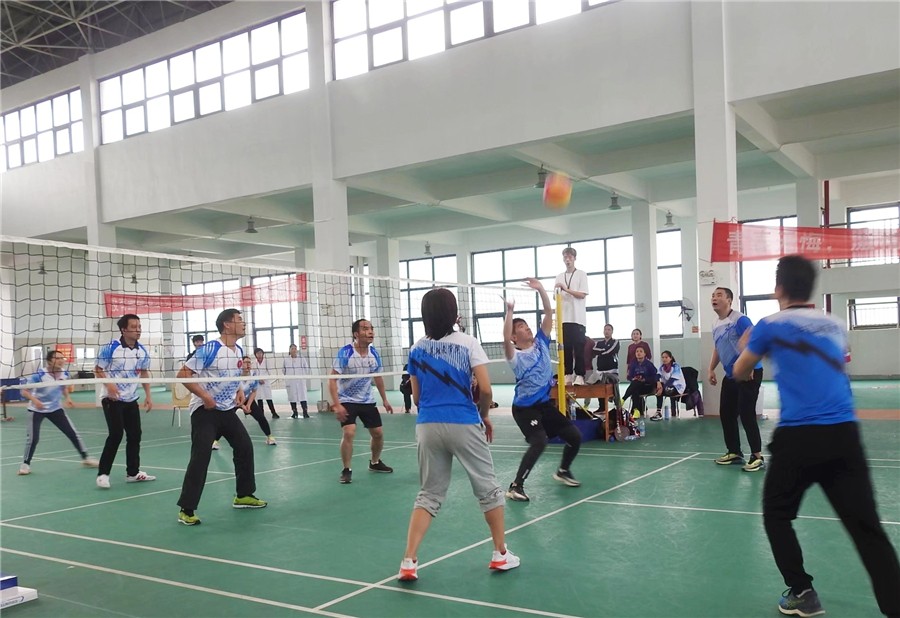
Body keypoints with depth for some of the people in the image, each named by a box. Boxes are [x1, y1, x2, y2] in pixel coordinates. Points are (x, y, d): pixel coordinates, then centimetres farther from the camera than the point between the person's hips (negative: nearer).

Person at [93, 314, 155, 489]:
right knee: (116, 435, -13)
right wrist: (108, 384, -25)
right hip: (112, 399, -6)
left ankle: (133, 472, 19)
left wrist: (148, 396, 7)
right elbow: (98, 369, -7)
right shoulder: (110, 348, -14)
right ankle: (103, 474, -1)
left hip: (132, 400, 6)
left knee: (135, 435, 7)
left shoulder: (143, 351, 2)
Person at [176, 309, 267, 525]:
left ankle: (244, 495, 28)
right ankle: (186, 509, -5)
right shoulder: (209, 349, -19)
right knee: (201, 457, -13)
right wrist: (204, 395, -27)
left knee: (245, 447, 11)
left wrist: (239, 391, 5)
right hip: (205, 410, -8)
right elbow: (183, 375, -20)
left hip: (228, 410, 8)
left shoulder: (239, 351, 6)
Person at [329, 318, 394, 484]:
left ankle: (375, 463, 33)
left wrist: (384, 400, 14)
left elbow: (378, 377, 12)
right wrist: (336, 405, -28)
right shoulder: (345, 353, -20)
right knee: (349, 432, -22)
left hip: (367, 401, 5)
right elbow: (332, 380, -19)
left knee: (378, 433, 7)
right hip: (347, 401, -5)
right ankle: (346, 470, -6)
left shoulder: (374, 353, -4)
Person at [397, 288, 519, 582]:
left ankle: (408, 561, 3)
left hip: (427, 426, 4)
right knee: (488, 488, 14)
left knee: (429, 494, 12)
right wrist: (485, 416, 7)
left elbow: (416, 397, 11)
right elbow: (485, 389, -9)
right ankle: (500, 554, 24)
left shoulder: (417, 350, 7)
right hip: (463, 424, -3)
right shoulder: (468, 343, -4)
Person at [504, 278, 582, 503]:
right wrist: (509, 311, -37)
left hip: (545, 404, 7)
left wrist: (541, 289, -8)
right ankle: (515, 486, -18)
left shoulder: (541, 344, 3)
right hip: (525, 407, -7)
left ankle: (563, 471, 34)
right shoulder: (515, 356, -13)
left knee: (575, 436, 8)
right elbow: (506, 339, -35)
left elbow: (548, 313, 1)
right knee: (539, 442, -26)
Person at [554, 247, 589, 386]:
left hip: (577, 318, -4)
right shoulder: (559, 277, 17)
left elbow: (582, 294, -6)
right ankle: (568, 374, 7)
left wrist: (566, 289, -16)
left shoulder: (581, 274, 3)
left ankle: (579, 375, -4)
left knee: (578, 348, -7)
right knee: (566, 348, 2)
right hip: (563, 318, 4)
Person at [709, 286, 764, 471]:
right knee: (726, 413, 9)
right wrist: (711, 369, 16)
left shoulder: (740, 320, -16)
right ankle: (734, 452, 21)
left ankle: (757, 457, -2)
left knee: (746, 414, -10)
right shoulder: (715, 325, 11)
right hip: (730, 375, 9)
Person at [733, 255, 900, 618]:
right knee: (867, 526, 3)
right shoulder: (834, 327, 15)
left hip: (799, 436, -4)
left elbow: (740, 373, 14)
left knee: (776, 514, 16)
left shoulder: (772, 326, 1)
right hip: (844, 433, 4)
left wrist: (749, 349, 34)